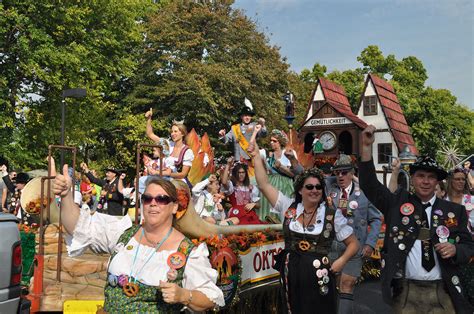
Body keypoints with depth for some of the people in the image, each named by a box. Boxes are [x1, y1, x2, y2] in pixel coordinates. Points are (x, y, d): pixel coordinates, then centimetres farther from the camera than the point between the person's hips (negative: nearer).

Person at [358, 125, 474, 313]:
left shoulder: (454, 211, 7)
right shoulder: (397, 202, 4)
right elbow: (370, 184, -5)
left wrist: (455, 250, -12)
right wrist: (367, 146, -15)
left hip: (442, 293, 1)